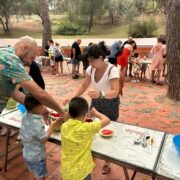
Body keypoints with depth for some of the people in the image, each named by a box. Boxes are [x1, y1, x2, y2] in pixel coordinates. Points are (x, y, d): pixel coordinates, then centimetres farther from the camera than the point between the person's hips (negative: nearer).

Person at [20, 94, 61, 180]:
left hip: (27, 154, 7)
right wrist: (52, 125, -10)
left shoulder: (25, 118, -10)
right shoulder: (37, 124, -34)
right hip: (36, 157, -7)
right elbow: (44, 140, -20)